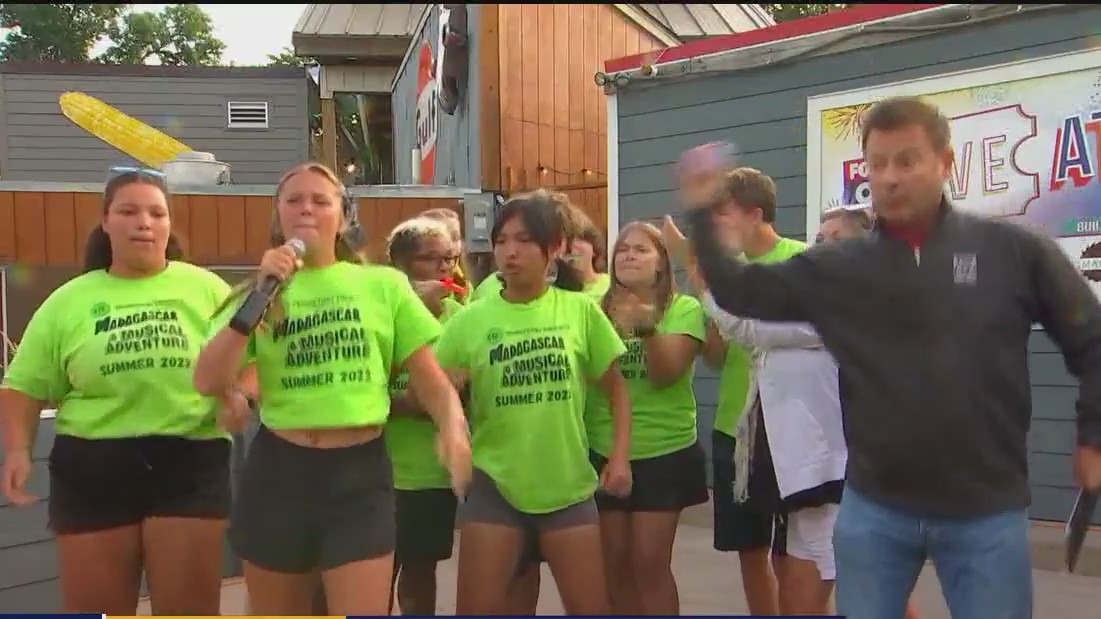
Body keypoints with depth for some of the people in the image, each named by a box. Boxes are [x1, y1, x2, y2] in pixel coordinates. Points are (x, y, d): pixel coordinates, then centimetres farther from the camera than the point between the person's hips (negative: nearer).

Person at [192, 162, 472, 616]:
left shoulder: (385, 285, 5)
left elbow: (429, 378, 4)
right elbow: (208, 382, -4)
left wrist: (452, 426, -17)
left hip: (360, 471, -1)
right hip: (278, 470, 2)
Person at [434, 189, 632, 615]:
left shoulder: (582, 311, -1)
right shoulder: (472, 319, -3)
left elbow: (615, 388, 6)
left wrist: (620, 455, -4)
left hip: (568, 483, 1)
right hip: (494, 483, 0)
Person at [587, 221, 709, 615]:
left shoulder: (683, 309, -5)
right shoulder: (599, 310, 5)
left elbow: (666, 373, -17)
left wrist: (647, 328, -32)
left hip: (664, 452, -3)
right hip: (603, 452, 3)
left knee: (650, 563, -2)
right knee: (613, 563, 9)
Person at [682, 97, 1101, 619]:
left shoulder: (1014, 250, -5)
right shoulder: (837, 267, 0)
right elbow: (739, 293, 1)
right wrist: (703, 218, -8)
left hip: (988, 513, -1)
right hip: (874, 508, 2)